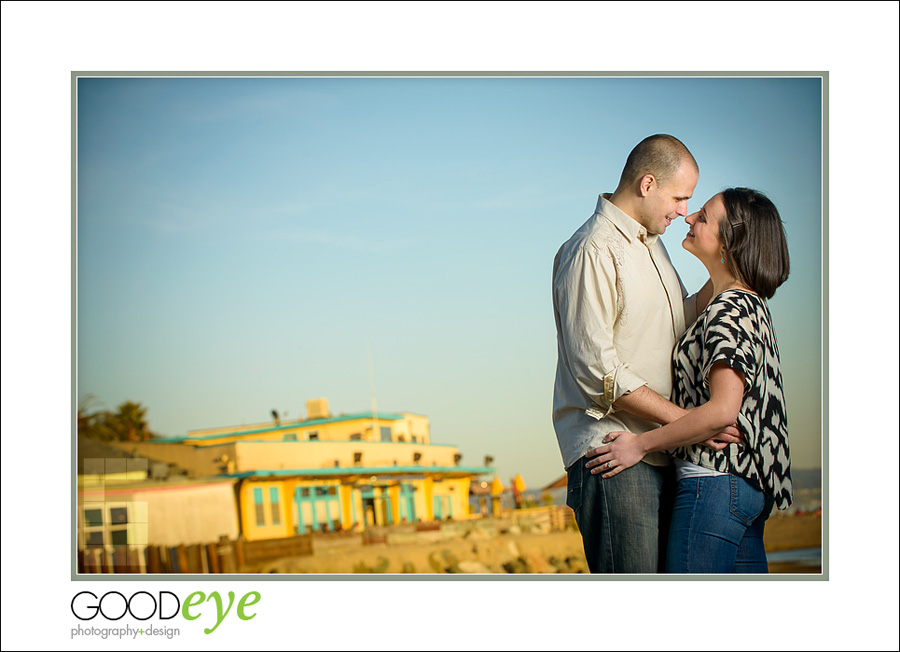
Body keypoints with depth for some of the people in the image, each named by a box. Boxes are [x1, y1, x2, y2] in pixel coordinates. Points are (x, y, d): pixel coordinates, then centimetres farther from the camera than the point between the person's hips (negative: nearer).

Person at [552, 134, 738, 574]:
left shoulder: (651, 243, 20)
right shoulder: (593, 250, -11)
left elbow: (680, 324, 22)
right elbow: (597, 370, -17)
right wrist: (685, 419, -16)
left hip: (658, 451, 9)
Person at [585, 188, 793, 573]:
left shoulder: (728, 310, -14)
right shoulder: (750, 304, 15)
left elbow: (722, 410, -24)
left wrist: (642, 444, -16)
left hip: (715, 482, -10)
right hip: (748, 484, 10)